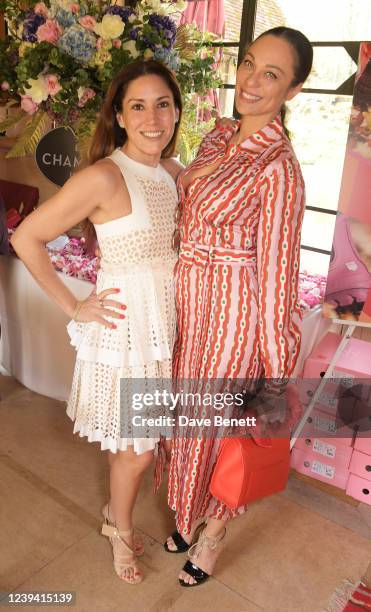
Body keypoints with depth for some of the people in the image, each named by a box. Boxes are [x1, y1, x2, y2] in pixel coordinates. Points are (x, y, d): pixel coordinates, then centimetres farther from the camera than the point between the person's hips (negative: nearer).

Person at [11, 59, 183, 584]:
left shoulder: (172, 170, 2)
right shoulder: (103, 176, -20)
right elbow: (26, 238, -18)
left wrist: (174, 275, 7)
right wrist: (74, 308, -14)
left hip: (166, 317, 7)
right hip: (125, 322, -6)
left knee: (139, 438, 19)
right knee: (137, 447, 9)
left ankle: (117, 513, 46)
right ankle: (121, 530, 39)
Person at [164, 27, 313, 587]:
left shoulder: (279, 167, -18)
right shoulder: (218, 139, 5)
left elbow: (277, 272, -18)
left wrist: (275, 371, -14)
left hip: (232, 308, -7)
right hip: (189, 302, 8)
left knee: (217, 421, 10)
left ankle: (214, 531, 40)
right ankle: (190, 514, 48)